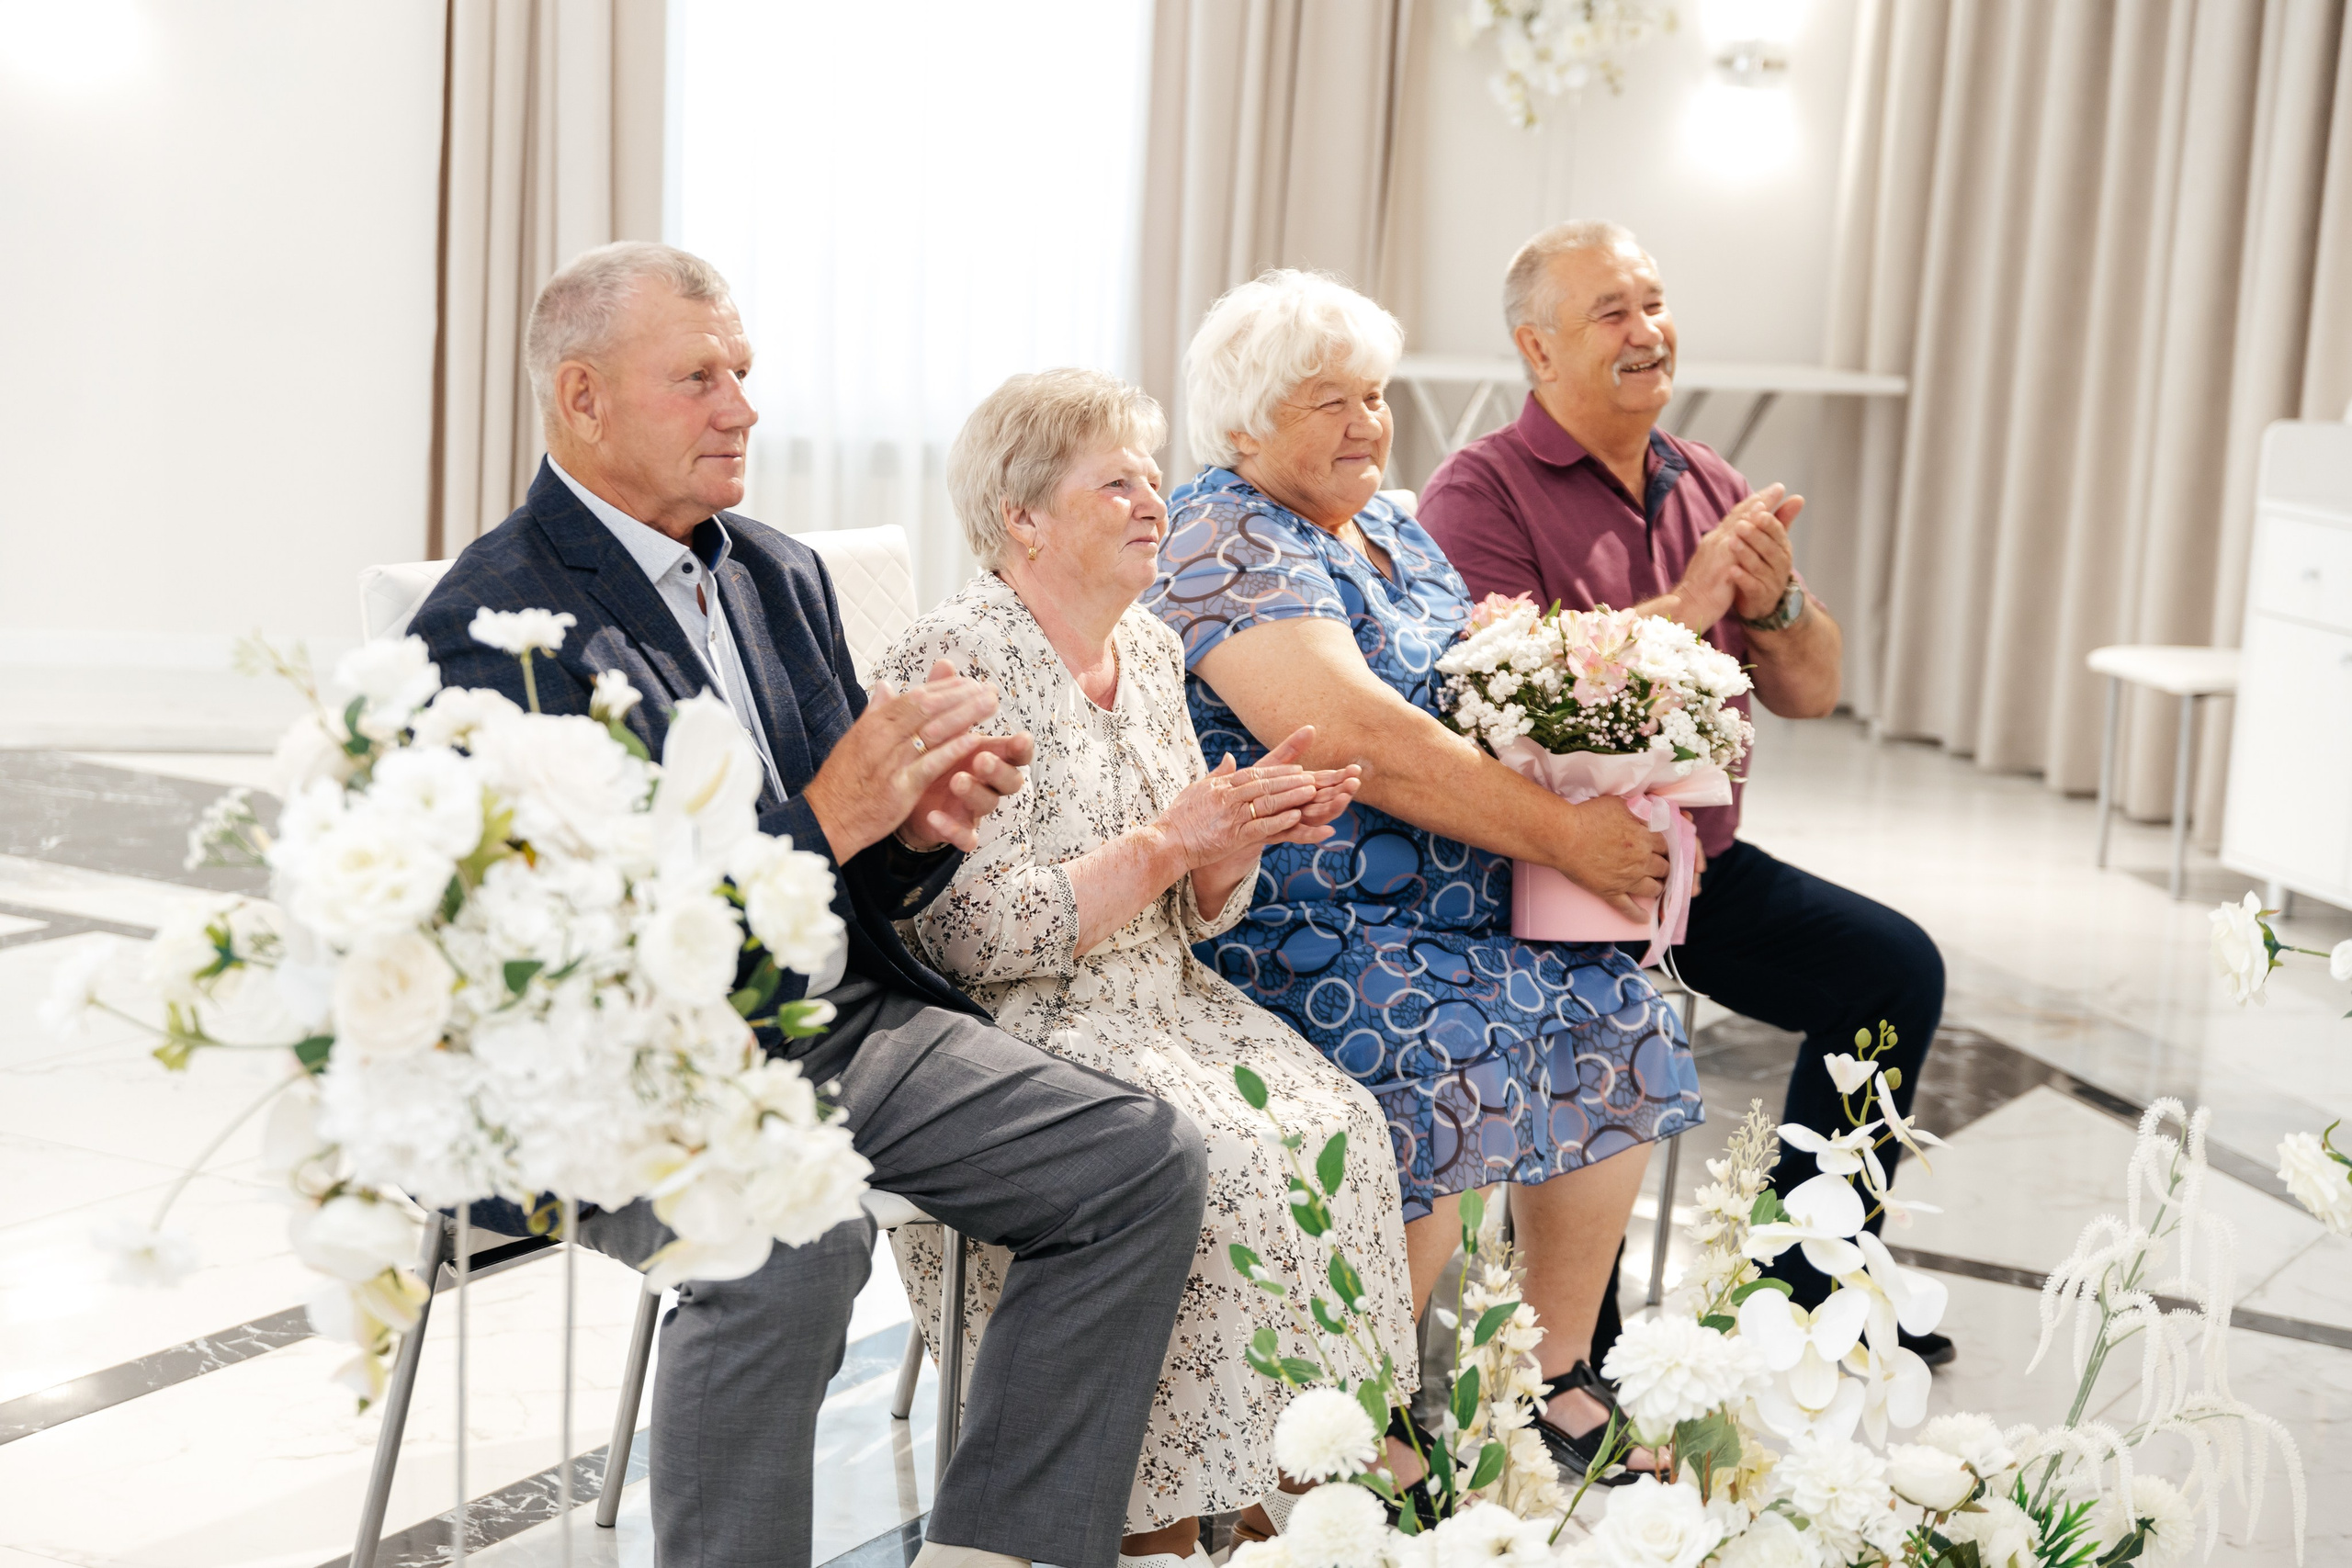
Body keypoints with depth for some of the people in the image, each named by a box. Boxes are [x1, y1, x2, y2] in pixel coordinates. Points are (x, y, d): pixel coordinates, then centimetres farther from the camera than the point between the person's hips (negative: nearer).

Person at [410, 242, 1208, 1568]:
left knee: (1146, 1158, -8)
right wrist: (826, 818, -23)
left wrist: (924, 826, -6)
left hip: (839, 1014, 8)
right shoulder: (491, 626, -9)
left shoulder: (783, 576, 14)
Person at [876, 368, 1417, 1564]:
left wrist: (1241, 836, -7)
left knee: (1337, 1126, -15)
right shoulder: (958, 662, -12)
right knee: (1216, 1155, -27)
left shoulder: (1151, 650, 13)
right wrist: (1167, 841, -19)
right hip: (1015, 1034, -7)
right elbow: (971, 935, -19)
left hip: (1162, 1006, 7)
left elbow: (1191, 916, 15)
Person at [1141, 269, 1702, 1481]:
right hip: (1300, 921, -9)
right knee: (1447, 1055, -30)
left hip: (1463, 902, 9)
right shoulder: (1224, 546, -11)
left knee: (1618, 1020, -6)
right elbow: (1356, 735, -23)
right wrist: (1562, 836, -21)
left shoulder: (1391, 532, 19)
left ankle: (1557, 1376, 6)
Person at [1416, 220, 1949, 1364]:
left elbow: (1810, 692, 12)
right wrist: (1683, 608, -19)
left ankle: (1805, 1284, 20)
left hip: (1699, 857, 7)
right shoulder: (1482, 491, -9)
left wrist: (1773, 604, -11)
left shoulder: (1713, 490, 12)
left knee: (1896, 966, 4)